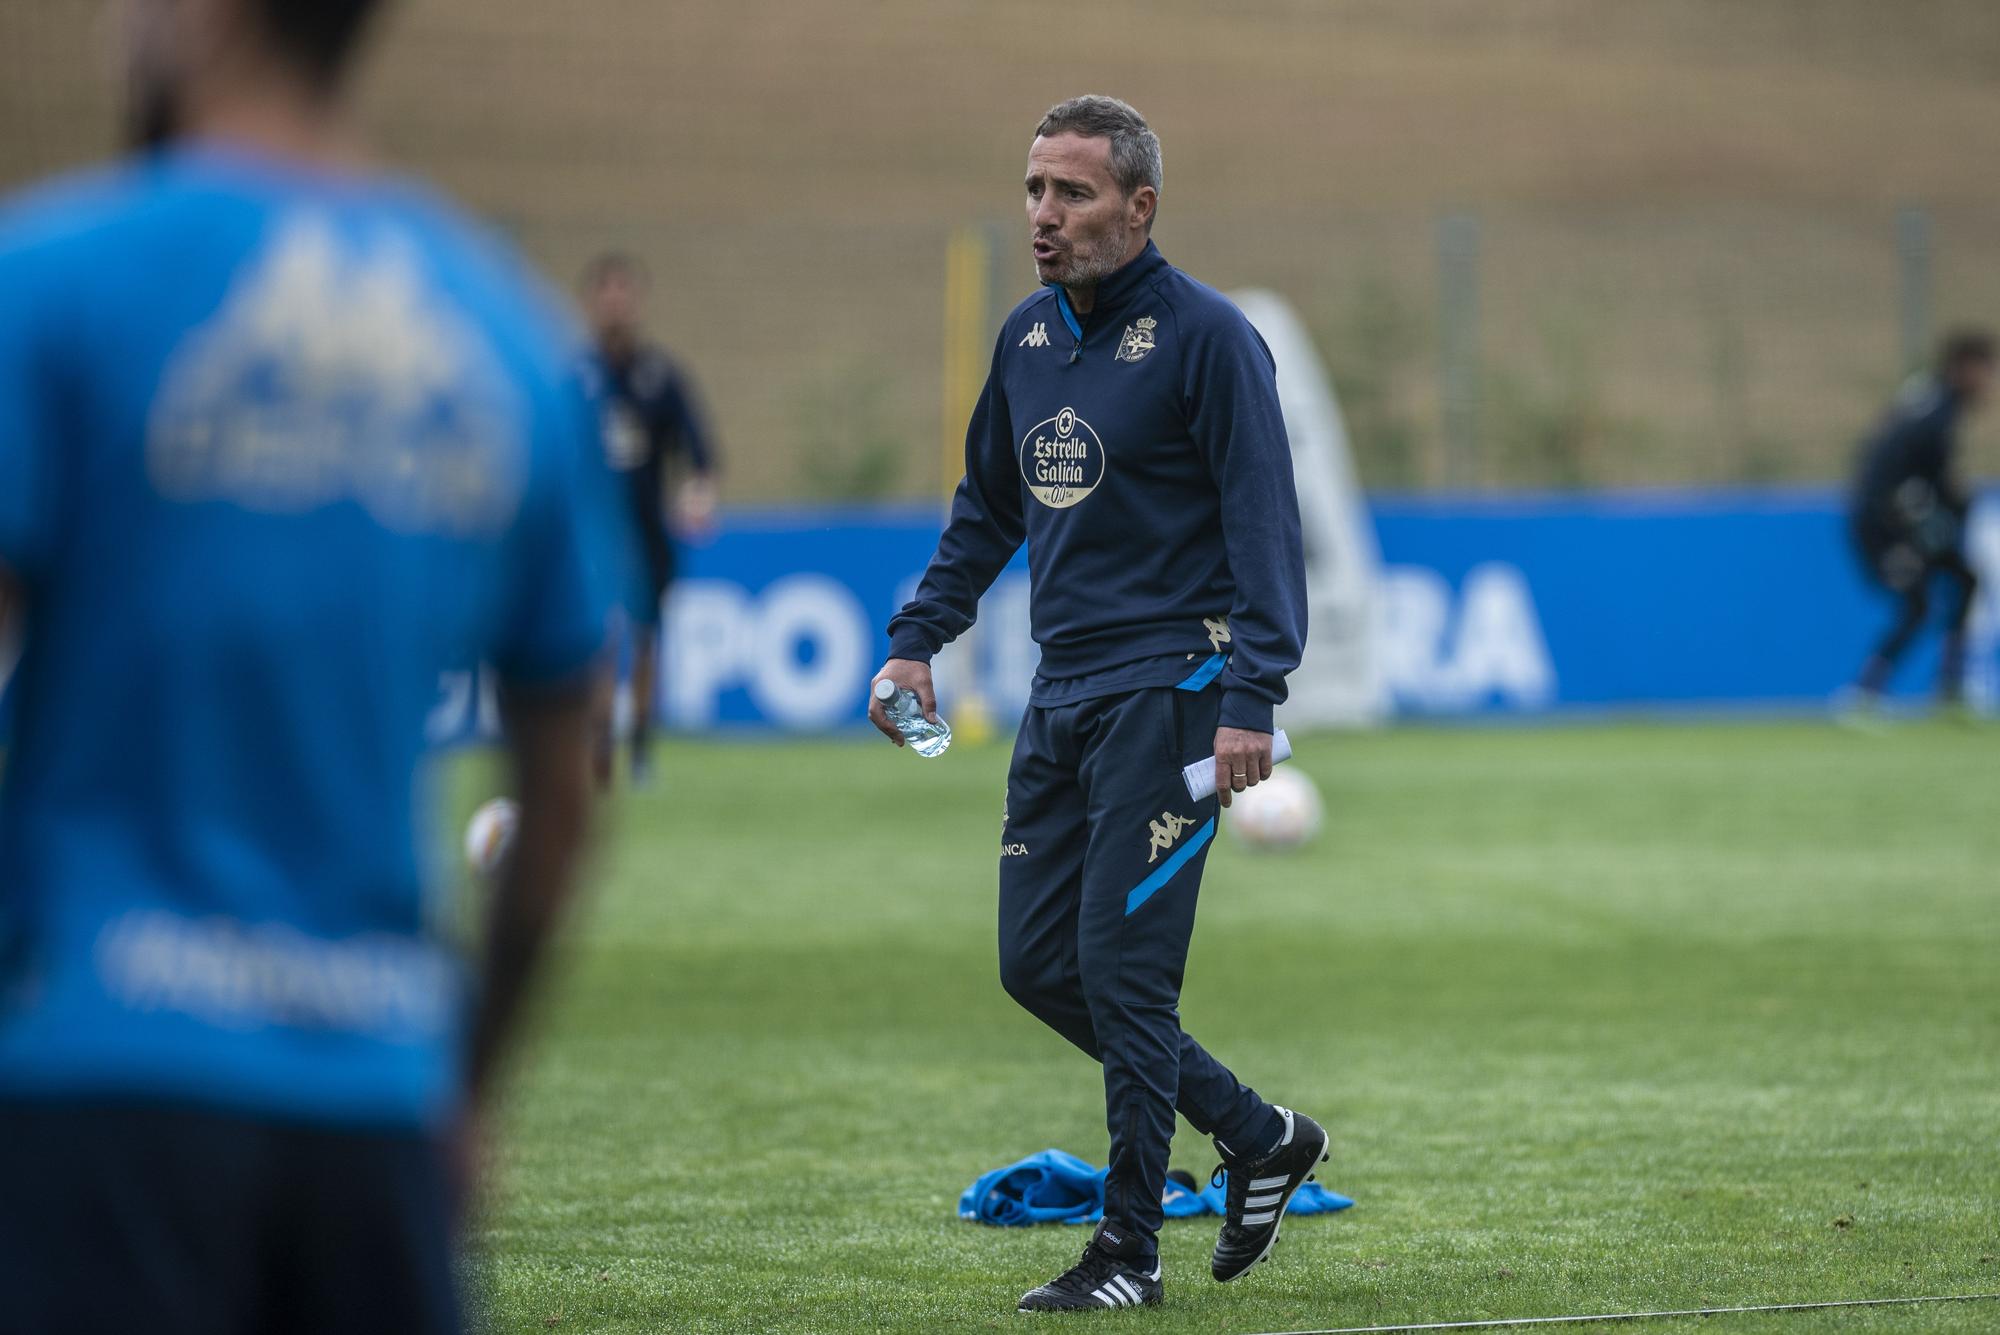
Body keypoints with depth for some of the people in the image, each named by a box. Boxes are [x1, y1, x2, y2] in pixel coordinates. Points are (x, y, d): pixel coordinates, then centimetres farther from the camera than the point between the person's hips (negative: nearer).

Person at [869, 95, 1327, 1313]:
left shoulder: (1206, 336, -10)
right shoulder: (1027, 337, 12)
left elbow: (1263, 520, -14)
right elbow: (987, 509, 24)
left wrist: (1252, 700, -22)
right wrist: (918, 640, 14)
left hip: (1168, 692, -8)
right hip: (1063, 696, 8)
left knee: (1121, 966, -9)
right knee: (1039, 962, 7)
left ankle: (1131, 1249, 1)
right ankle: (1260, 1139, 22)